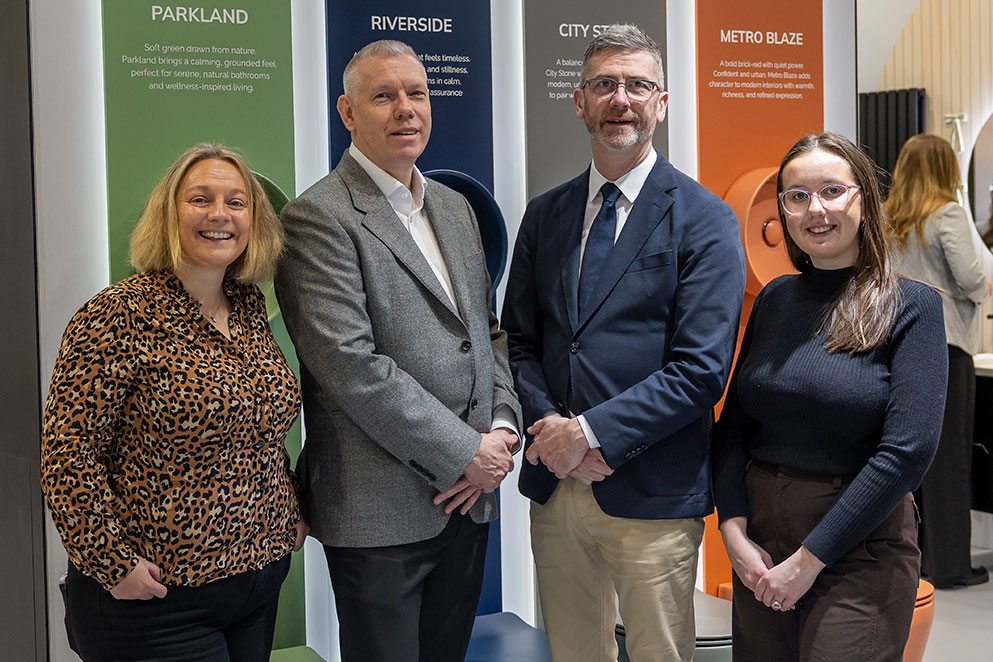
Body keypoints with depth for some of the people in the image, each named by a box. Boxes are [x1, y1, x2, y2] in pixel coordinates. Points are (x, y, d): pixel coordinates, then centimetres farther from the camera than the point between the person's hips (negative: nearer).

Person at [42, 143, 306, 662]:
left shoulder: (250, 307, 7)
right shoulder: (116, 317, -15)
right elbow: (67, 454, -16)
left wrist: (290, 511, 11)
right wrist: (113, 564, -17)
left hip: (261, 577, 7)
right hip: (161, 600, -7)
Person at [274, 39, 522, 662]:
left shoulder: (455, 208, 14)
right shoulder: (318, 217, -11)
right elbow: (350, 364, -19)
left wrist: (503, 431, -2)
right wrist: (465, 454, -15)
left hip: (466, 498, 7)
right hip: (381, 512, -7)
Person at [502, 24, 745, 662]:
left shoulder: (705, 220, -6)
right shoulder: (544, 215, 10)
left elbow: (701, 369, -13)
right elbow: (520, 340, 10)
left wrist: (591, 432, -17)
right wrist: (550, 427, -8)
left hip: (652, 492, -4)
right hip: (555, 485, 5)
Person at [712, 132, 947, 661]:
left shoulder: (911, 306, -9)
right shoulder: (775, 300, 5)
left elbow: (907, 452, -16)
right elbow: (733, 425, 7)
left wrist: (808, 559, -15)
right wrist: (735, 533, -7)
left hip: (860, 552, -4)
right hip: (760, 543, 5)